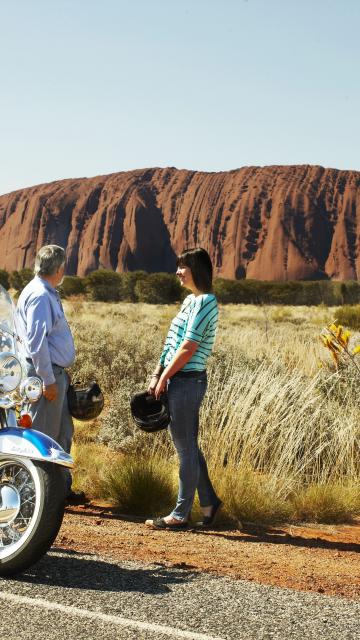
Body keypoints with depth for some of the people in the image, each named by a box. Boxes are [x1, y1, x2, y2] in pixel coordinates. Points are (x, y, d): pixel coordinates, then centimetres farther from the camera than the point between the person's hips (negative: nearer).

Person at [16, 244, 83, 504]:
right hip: (46, 374, -10)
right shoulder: (39, 295, -17)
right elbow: (36, 340, -23)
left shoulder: (48, 294, 16)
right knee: (44, 435, -5)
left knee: (63, 433, 16)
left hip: (57, 374, 10)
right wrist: (47, 380, -23)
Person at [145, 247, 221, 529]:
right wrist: (156, 374, 10)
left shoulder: (204, 302, -13)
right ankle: (209, 501, 22)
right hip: (178, 381, 10)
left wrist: (164, 378, -12)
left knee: (186, 447, -2)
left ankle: (181, 514, 4)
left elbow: (188, 348, -17)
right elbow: (172, 344, 17)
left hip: (187, 381, -10)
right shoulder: (190, 300, 17)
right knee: (187, 445, 14)